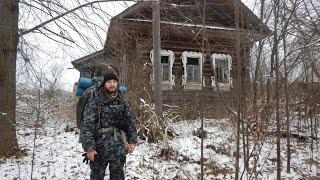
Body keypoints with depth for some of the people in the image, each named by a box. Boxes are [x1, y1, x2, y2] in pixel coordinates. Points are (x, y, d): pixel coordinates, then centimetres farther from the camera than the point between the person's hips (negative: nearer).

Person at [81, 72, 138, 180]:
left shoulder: (123, 102, 5)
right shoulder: (94, 101, -8)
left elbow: (130, 121, 10)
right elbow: (87, 125, -11)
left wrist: (132, 140, 4)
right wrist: (89, 147, -15)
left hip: (119, 148, 3)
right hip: (100, 148, -3)